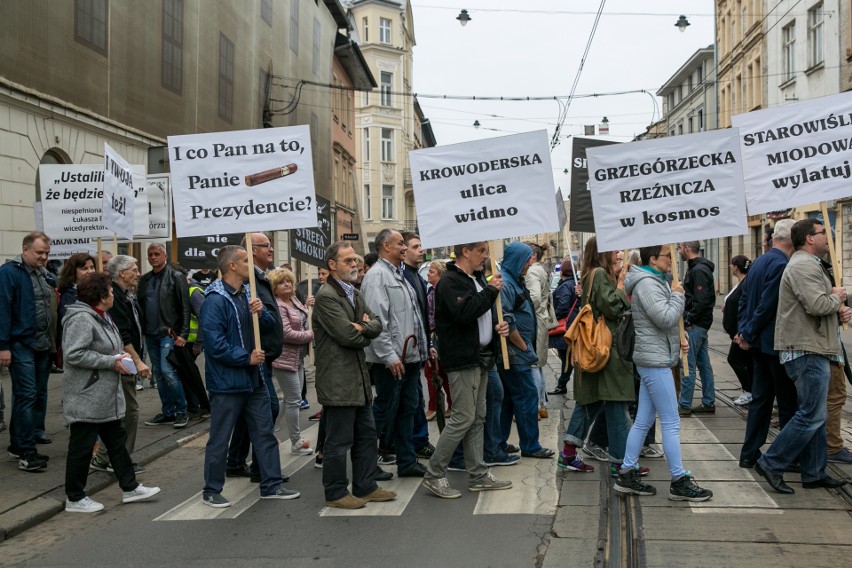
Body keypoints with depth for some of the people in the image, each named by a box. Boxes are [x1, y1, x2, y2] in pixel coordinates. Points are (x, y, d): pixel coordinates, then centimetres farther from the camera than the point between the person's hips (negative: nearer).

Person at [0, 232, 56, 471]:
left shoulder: (45, 275, 14)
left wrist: (54, 340, 13)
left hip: (43, 344, 7)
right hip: (21, 344, -7)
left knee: (39, 393, 12)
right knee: (26, 394, -8)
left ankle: (34, 432, 24)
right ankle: (25, 451, -5)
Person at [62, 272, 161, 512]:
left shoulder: (101, 317, 14)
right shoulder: (81, 319, -20)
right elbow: (74, 354, -27)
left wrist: (119, 357, 6)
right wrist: (111, 361, -23)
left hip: (106, 397, 11)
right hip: (86, 399, -11)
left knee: (116, 440, 15)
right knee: (82, 446, 1)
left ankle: (129, 487, 24)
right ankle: (74, 498, 13)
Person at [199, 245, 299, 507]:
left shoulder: (247, 294, 10)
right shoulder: (215, 301, -17)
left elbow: (271, 327, 10)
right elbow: (215, 344, -23)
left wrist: (261, 312, -10)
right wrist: (246, 358, -17)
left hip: (255, 379, 8)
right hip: (227, 382, -8)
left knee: (265, 434, 12)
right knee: (219, 439, 4)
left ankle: (271, 485, 22)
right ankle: (211, 491, 18)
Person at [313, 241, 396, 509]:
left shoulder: (354, 293, 16)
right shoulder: (326, 296, -15)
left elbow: (377, 324, 8)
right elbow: (348, 335, -21)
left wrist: (363, 327, -13)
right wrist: (366, 332, -1)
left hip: (359, 378, 10)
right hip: (338, 382, -9)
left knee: (366, 435, 15)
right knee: (338, 442, 1)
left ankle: (365, 487, 26)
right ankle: (336, 494, 13)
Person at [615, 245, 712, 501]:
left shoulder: (656, 282, 18)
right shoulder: (647, 284, -15)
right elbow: (666, 318, -22)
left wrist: (678, 338, 9)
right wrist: (678, 295, -7)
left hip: (652, 359, 10)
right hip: (655, 360, -10)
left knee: (643, 421, 11)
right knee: (671, 422, -5)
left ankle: (627, 475, 16)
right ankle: (679, 482, 1)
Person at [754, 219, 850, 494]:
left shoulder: (808, 264, 21)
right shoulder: (804, 265, -15)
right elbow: (817, 305, -27)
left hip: (811, 350, 11)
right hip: (807, 350, -11)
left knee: (815, 415, 14)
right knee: (811, 415, -9)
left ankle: (814, 474, 20)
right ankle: (771, 464, -4)